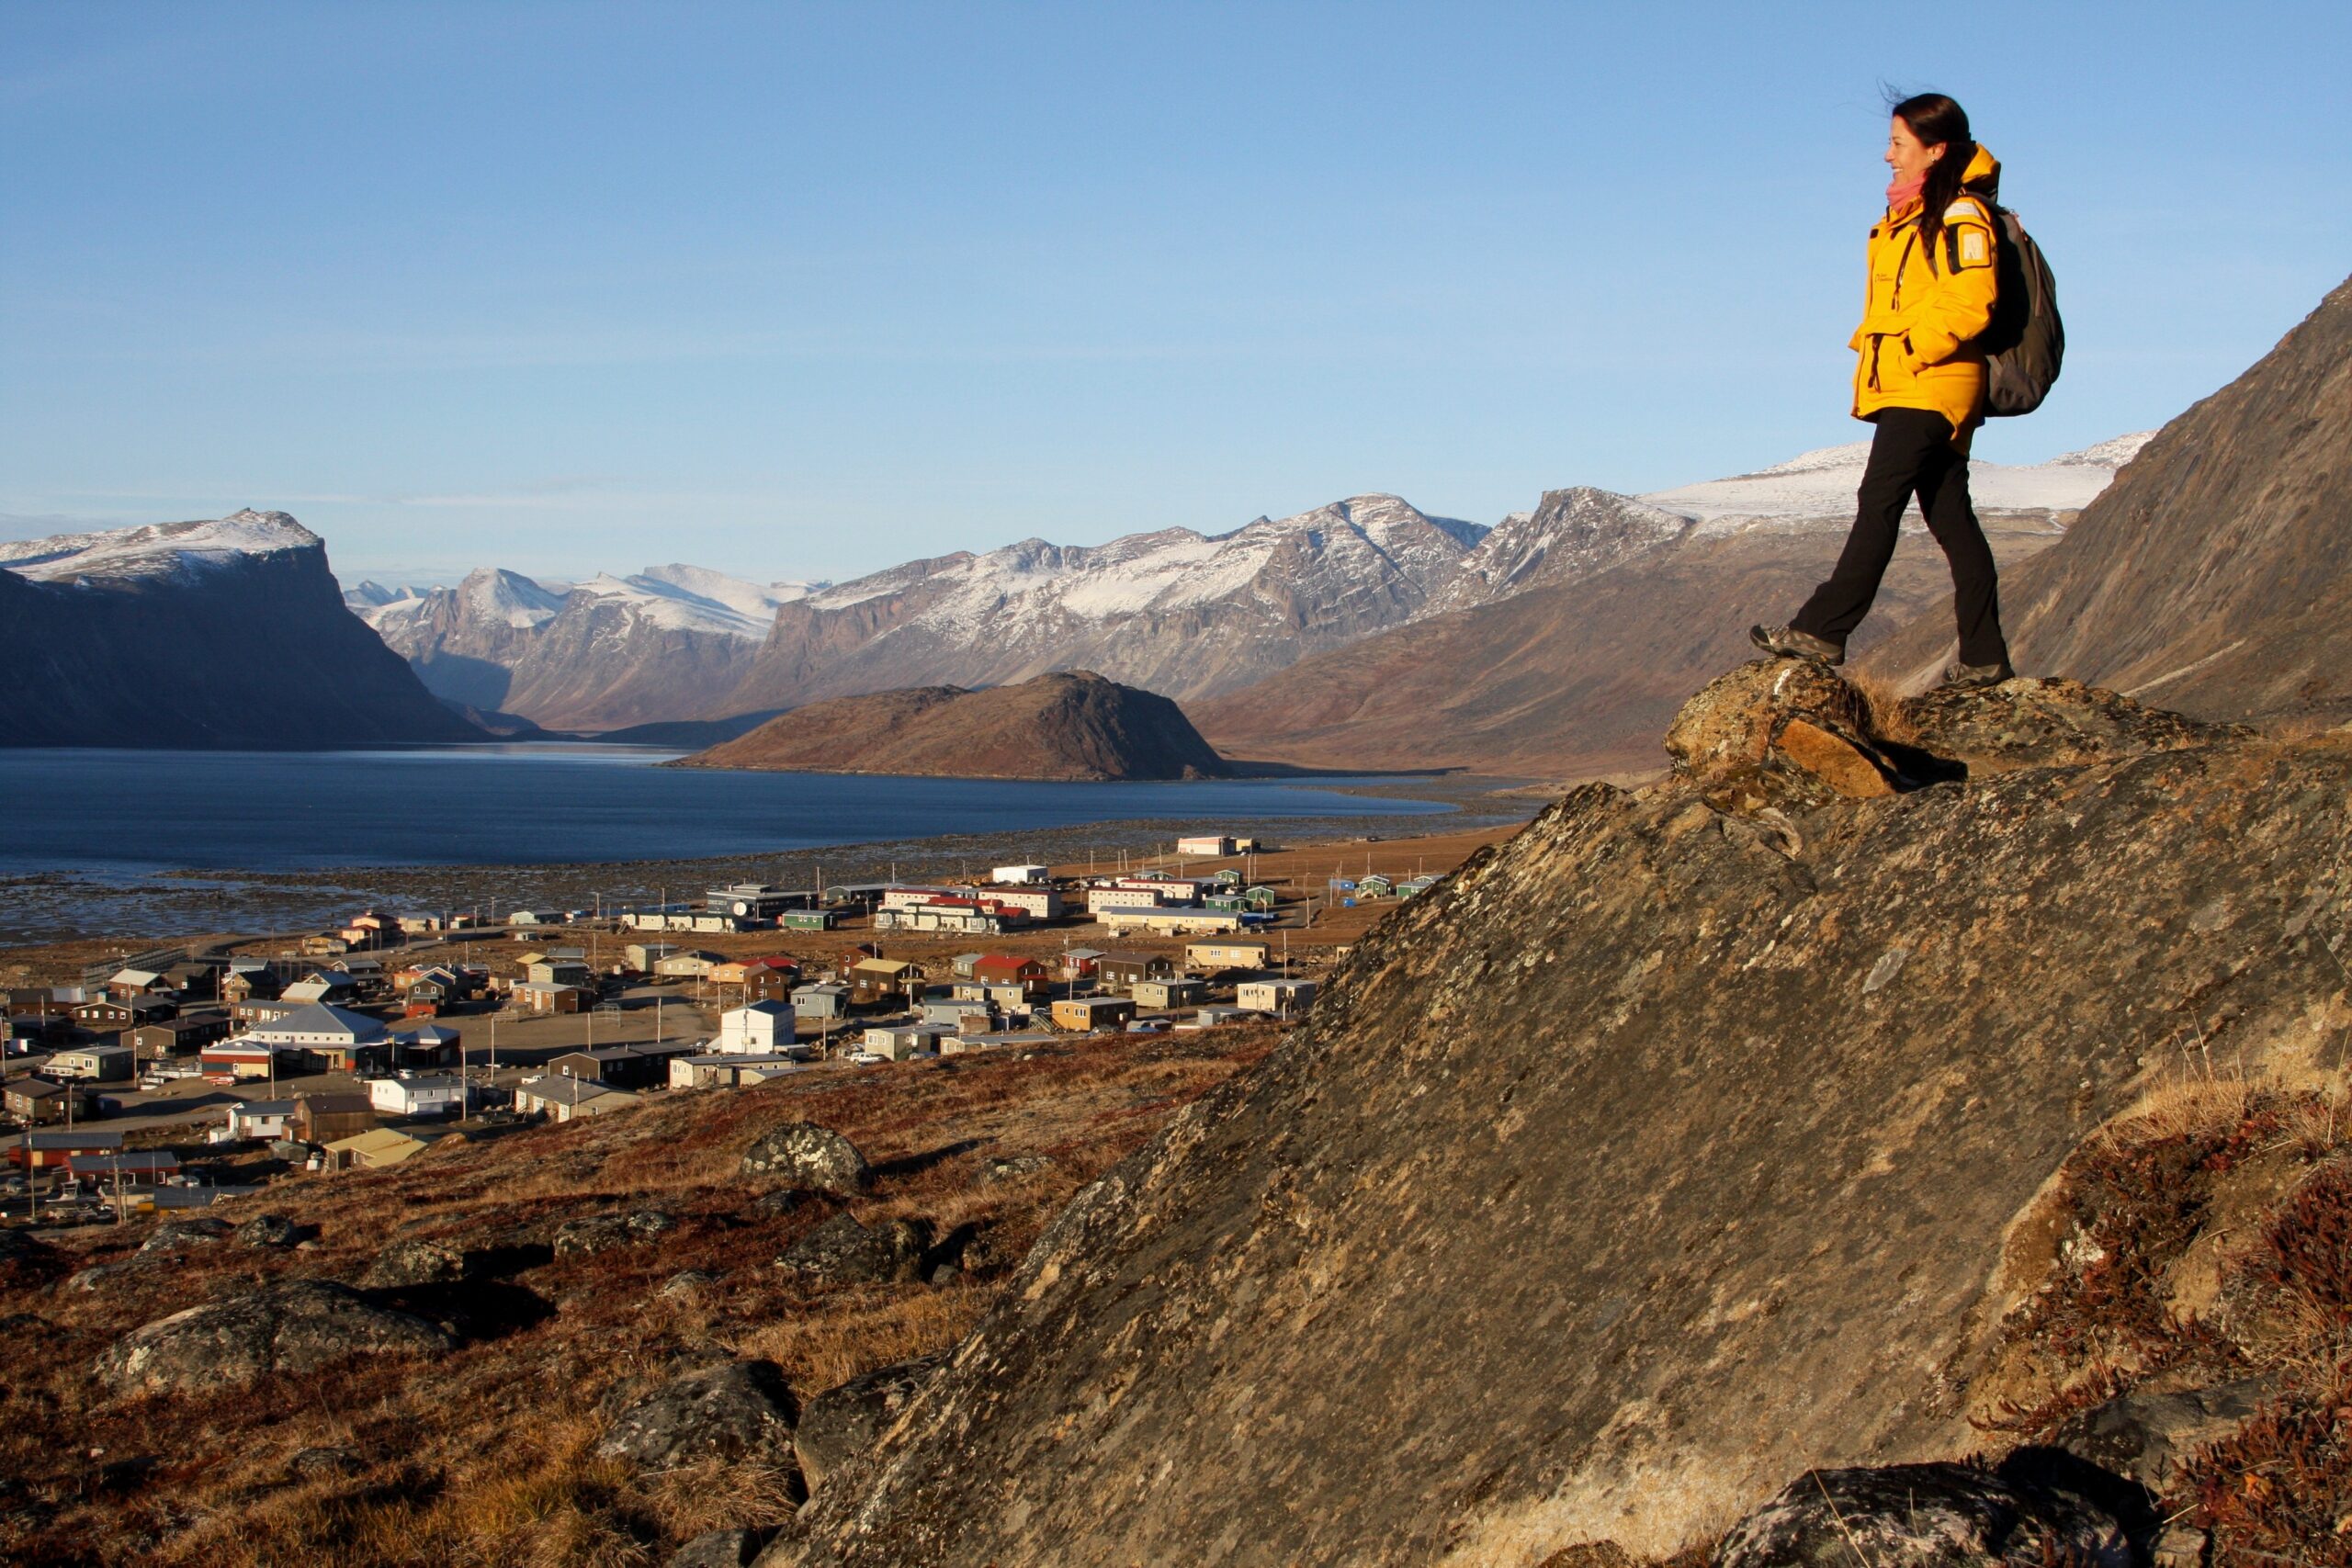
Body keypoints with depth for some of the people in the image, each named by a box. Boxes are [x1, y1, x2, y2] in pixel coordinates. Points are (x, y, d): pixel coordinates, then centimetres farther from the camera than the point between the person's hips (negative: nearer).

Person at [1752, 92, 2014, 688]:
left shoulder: (1961, 215, -9)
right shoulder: (1908, 217, 20)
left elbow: (1970, 304, -19)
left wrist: (1911, 352, -17)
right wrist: (1873, 353, 12)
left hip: (1928, 388, -10)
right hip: (1899, 388, 10)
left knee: (1879, 503, -11)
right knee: (1950, 517, 7)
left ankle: (1823, 630, -12)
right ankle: (1984, 658, 9)